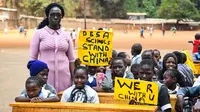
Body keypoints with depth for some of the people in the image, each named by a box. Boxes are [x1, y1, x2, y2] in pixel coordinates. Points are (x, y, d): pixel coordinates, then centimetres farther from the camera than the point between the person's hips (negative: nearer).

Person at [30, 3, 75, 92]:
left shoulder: (66, 35, 10)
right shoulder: (39, 33, 2)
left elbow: (71, 59, 12)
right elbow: (33, 58, 1)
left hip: (64, 77, 2)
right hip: (45, 77, -2)